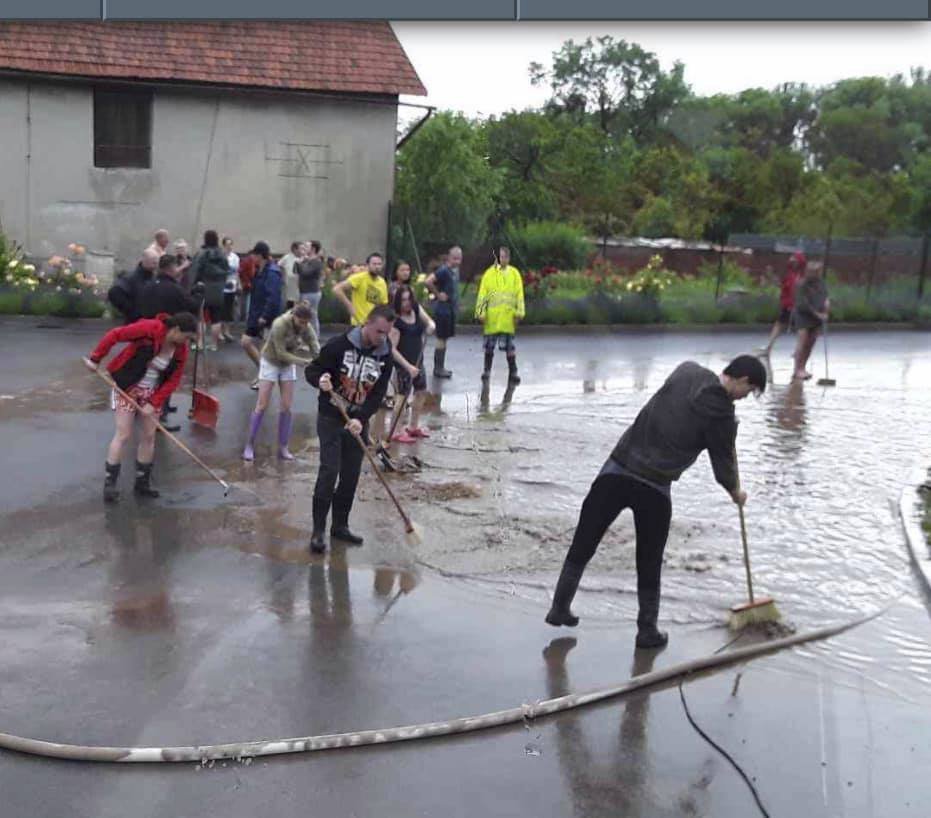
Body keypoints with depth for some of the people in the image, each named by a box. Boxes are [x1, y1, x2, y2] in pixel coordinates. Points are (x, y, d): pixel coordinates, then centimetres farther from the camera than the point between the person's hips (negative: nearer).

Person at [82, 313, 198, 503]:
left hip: (152, 393, 6)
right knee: (123, 434, -7)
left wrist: (154, 403, -12)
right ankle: (110, 483, 1)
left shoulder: (181, 351, -7)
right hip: (127, 387, -5)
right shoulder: (149, 329, -24)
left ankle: (142, 483, 18)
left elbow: (173, 381, -4)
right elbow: (114, 335, -20)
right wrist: (95, 359, -17)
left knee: (149, 436, 6)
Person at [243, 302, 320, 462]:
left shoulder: (306, 328, -15)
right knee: (262, 406, -3)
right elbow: (281, 353, -27)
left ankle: (283, 448, 9)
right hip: (270, 362, -4)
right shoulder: (280, 325, -29)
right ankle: (250, 445, 8)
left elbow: (316, 349, -20)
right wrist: (304, 362, -34)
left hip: (288, 365, 4)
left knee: (286, 407, 0)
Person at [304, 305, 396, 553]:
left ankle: (340, 525, 23)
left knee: (351, 476, 8)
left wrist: (361, 419, -19)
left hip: (358, 422, 4)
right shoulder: (339, 345, -14)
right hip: (331, 418, -4)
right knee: (329, 471, -10)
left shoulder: (385, 357, -3)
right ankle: (318, 530, -3)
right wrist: (320, 380, -29)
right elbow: (311, 370, -6)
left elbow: (378, 394, -4)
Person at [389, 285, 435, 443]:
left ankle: (414, 427, 34)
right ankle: (397, 432, 2)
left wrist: (431, 326, -15)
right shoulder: (396, 322, -21)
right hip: (403, 363, -8)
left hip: (417, 360, 8)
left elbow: (429, 321, 11)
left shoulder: (416, 309, -1)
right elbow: (392, 349, -21)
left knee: (421, 392, 18)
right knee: (402, 396, -7)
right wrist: (408, 366, -25)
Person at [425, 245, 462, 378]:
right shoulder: (444, 271, -18)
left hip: (451, 309, 9)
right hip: (443, 309, -9)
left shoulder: (456, 270, 9)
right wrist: (438, 294, -19)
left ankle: (440, 367, 21)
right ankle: (438, 369, 3)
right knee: (442, 339, -3)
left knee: (444, 339, 13)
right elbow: (428, 281, -29)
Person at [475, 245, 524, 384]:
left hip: (508, 317, 0)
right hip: (491, 317, 0)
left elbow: (519, 294, 5)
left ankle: (513, 372, 7)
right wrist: (481, 312, -3)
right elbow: (482, 294, 2)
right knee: (489, 345, 9)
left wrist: (519, 312, -1)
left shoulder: (514, 274, 5)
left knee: (509, 346, -1)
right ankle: (487, 370, 22)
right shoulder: (489, 273, 1)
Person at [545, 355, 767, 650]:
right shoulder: (721, 413, -5)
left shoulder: (687, 370, 9)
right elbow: (723, 465, 7)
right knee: (649, 564, 13)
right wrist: (735, 492, 27)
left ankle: (559, 609, 20)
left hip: (616, 470, 4)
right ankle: (648, 630, 22)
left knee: (582, 545, 12)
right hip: (654, 488, -4)